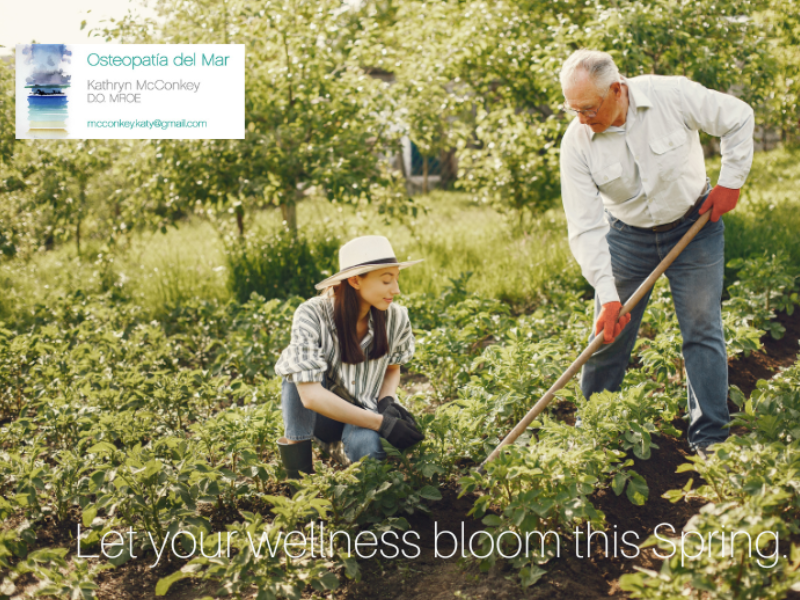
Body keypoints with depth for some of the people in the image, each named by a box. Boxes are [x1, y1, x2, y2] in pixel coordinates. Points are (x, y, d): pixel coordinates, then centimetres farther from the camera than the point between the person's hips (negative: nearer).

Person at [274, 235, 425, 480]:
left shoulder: (396, 318, -13)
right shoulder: (312, 315, -25)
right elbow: (310, 395, -32)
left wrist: (387, 402, -15)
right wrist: (381, 423, -34)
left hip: (365, 413, 2)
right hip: (320, 416, -2)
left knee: (368, 447, -34)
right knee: (298, 367, -31)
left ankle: (344, 449, 4)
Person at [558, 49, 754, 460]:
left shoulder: (673, 95, -23)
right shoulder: (576, 142, -20)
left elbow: (738, 120, -5)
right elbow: (586, 228, -20)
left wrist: (730, 181, -8)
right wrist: (607, 296, -26)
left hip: (695, 225, -1)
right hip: (627, 236, 1)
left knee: (702, 330, -1)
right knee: (608, 336, 4)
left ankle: (710, 438, 9)